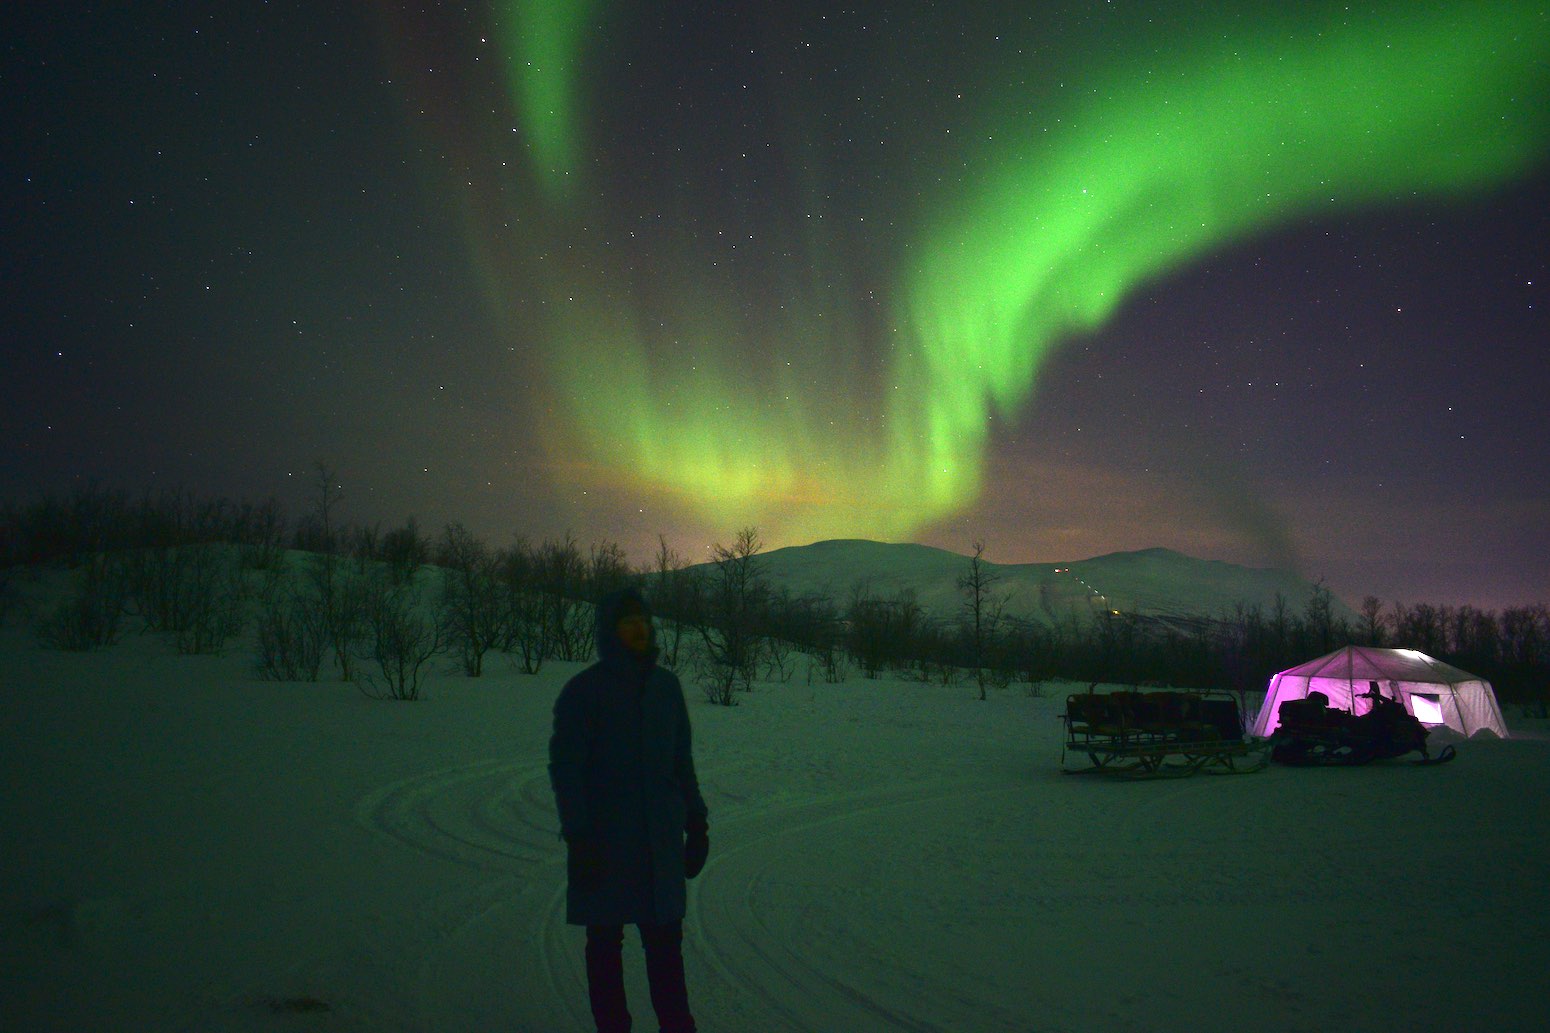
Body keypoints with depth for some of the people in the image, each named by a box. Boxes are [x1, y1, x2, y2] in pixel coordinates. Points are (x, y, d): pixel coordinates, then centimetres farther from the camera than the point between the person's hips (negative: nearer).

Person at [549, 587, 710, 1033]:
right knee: (606, 941, 7)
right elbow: (565, 766, -7)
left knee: (665, 939, 6)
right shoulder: (583, 690, -6)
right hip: (605, 841, -3)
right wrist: (578, 836, -13)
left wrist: (696, 821, 10)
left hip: (660, 841, 3)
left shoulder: (665, 685, 7)